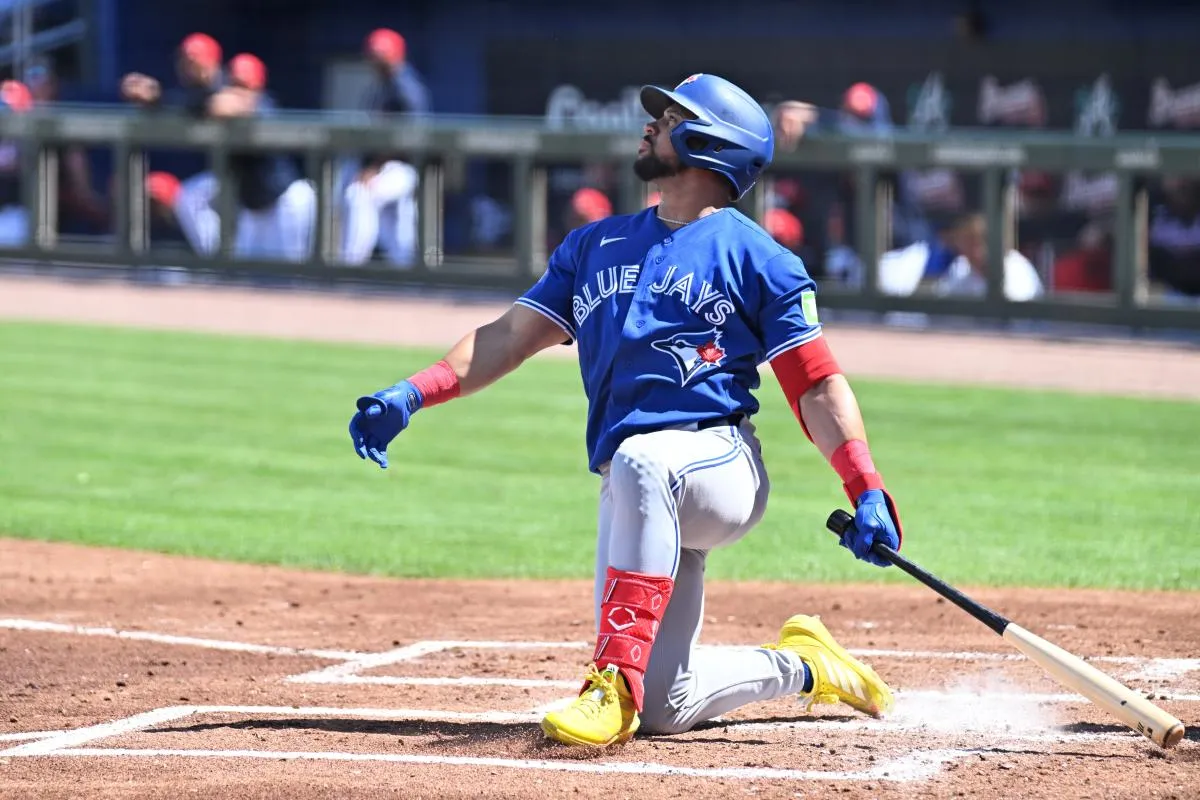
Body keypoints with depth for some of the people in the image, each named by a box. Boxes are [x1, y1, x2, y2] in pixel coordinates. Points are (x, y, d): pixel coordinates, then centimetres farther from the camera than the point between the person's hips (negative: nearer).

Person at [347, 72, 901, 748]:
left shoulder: (756, 257, 4)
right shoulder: (598, 245, 21)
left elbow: (818, 386, -1)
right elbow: (512, 336, 15)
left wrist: (868, 494, -14)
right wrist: (412, 395, 0)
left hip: (722, 465, -6)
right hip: (640, 493, 6)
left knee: (640, 461, -42)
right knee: (666, 706, 0)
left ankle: (616, 681, -45)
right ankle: (802, 667, 29)